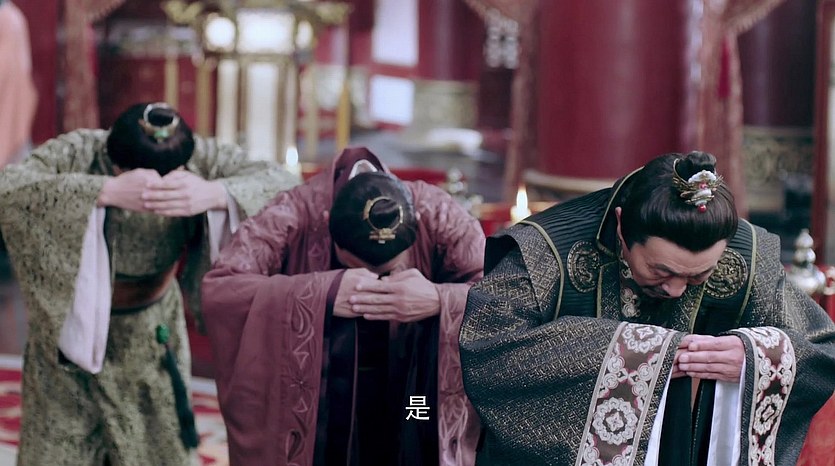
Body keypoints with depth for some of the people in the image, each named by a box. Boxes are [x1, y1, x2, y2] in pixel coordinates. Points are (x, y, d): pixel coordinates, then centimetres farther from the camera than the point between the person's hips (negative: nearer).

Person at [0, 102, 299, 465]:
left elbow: (285, 183, -24)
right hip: (72, 330, -2)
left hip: (151, 336, 2)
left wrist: (215, 194, -43)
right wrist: (107, 191, -50)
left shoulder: (199, 159, -18)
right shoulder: (75, 154, -25)